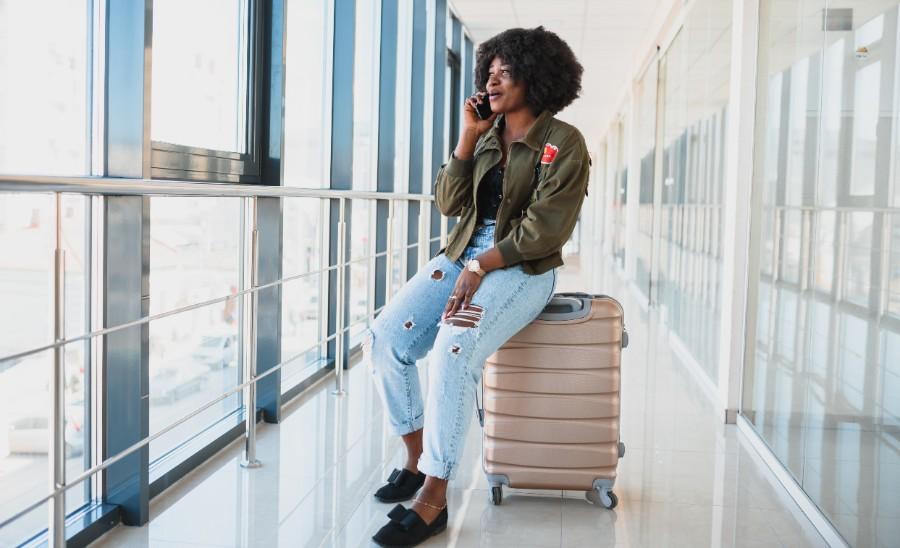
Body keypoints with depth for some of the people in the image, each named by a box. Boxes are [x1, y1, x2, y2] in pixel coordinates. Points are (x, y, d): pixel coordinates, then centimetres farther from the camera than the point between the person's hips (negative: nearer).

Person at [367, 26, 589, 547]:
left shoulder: (563, 143, -6)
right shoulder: (487, 136, 13)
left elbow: (544, 229, -13)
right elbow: (449, 203, 7)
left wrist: (481, 266, -19)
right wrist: (468, 137, -1)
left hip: (523, 267, -6)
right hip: (465, 254, 6)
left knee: (454, 351, -32)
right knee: (385, 338, -15)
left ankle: (433, 499, -25)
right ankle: (417, 457, 4)